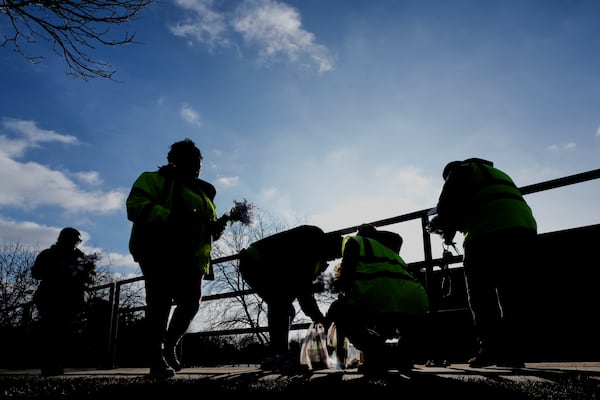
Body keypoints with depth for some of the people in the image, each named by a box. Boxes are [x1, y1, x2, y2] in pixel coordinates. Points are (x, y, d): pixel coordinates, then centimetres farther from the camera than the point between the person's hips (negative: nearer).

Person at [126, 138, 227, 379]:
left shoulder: (202, 192, 24)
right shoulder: (154, 180, 4)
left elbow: (206, 227, 27)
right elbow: (135, 206, -12)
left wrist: (216, 227, 2)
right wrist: (170, 217, -25)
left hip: (189, 258, 6)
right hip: (160, 252, -6)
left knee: (190, 304, 1)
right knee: (161, 304, -8)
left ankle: (169, 347, 25)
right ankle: (157, 361, -1)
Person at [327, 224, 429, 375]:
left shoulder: (354, 240, 23)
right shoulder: (391, 250, 39)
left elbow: (347, 274, 9)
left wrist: (340, 284, 32)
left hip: (377, 300, -6)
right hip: (417, 306, 6)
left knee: (337, 311, 23)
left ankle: (375, 353, 1)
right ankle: (403, 354, 14)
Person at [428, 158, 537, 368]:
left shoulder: (460, 170, 13)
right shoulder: (498, 173, 36)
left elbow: (448, 206, 2)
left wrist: (447, 229, 21)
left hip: (488, 234, -7)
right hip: (525, 230, 7)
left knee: (480, 296, 0)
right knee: (512, 297, 10)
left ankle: (490, 348, -5)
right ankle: (513, 352, 9)